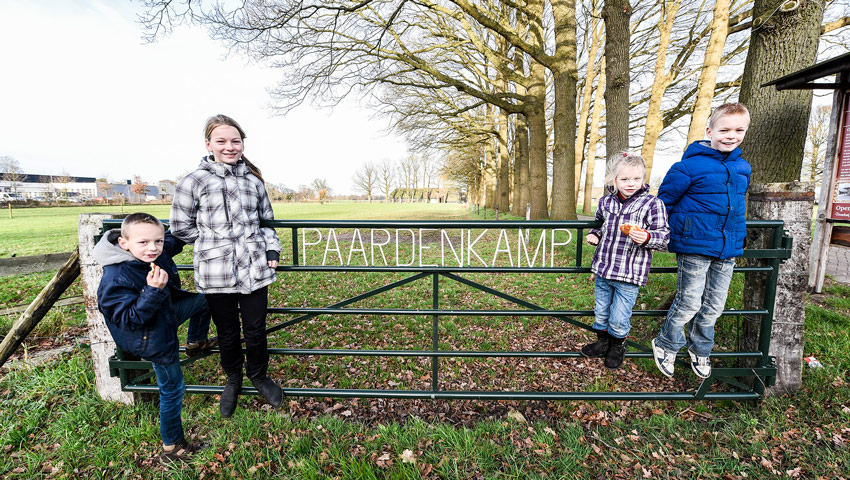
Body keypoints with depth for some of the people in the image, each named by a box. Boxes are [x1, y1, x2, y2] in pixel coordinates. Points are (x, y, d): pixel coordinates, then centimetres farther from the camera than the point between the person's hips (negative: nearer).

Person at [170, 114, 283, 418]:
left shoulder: (253, 181, 7)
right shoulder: (194, 182, -2)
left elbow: (267, 220, 17)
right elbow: (180, 226, 4)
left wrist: (271, 249, 5)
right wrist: (214, 242, 1)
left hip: (254, 270, 2)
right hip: (217, 275, -1)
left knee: (256, 330, 10)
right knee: (227, 333, 14)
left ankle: (259, 375, 36)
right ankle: (233, 379, 41)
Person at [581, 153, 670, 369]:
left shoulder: (652, 203, -9)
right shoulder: (606, 202, 4)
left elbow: (664, 236, -8)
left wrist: (646, 237, -28)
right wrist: (595, 235, 3)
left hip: (630, 273, -4)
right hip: (603, 269, 5)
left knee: (619, 319, 6)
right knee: (601, 313, 19)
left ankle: (618, 346, 35)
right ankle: (603, 341, 44)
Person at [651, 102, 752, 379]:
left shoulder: (743, 168, 10)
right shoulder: (690, 166, -11)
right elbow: (665, 200, -5)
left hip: (728, 249, 7)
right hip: (695, 247, -6)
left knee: (713, 307, 14)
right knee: (689, 303, -1)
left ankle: (700, 349, 35)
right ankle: (666, 345, 22)